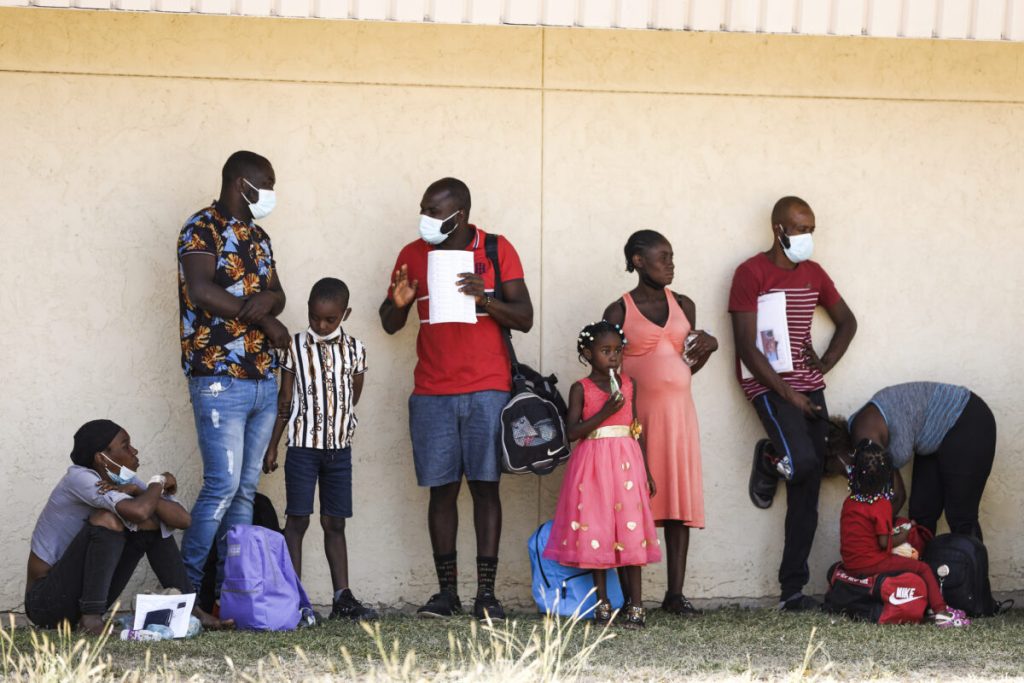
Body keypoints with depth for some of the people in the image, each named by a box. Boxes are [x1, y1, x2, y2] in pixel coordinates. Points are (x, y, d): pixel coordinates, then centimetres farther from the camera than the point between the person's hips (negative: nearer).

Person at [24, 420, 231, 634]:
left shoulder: (125, 481, 2)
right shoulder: (79, 478, -20)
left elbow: (183, 519, -8)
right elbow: (137, 512, -34)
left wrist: (138, 491, -19)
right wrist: (159, 482, -14)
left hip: (91, 593, 8)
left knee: (151, 520, -1)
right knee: (107, 517, -26)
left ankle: (188, 609, -4)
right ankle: (91, 617, -26)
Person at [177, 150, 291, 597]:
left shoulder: (257, 237, 18)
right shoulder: (202, 229, -7)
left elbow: (277, 295, 16)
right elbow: (202, 291, -20)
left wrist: (268, 298, -10)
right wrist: (264, 322, -12)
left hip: (263, 380, 8)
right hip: (219, 379, -8)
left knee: (247, 489, 7)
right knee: (223, 486, -12)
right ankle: (187, 585, -4)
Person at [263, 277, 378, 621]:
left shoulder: (354, 350, 5)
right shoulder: (297, 347, -1)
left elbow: (353, 398, 12)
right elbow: (284, 401, 2)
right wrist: (272, 446, 2)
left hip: (339, 447, 2)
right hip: (302, 445, -2)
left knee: (335, 522, 7)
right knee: (297, 520, -4)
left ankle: (343, 597, 8)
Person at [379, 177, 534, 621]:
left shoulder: (498, 251, 2)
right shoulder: (413, 255, 8)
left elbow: (524, 318, -1)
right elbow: (390, 325, 14)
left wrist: (485, 298, -19)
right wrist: (398, 304, -9)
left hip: (487, 389, -2)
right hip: (432, 392, 2)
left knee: (485, 485, -4)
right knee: (442, 488, 0)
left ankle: (486, 592, -4)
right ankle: (446, 591, 4)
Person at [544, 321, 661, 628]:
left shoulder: (628, 384, 10)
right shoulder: (581, 389, 0)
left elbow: (636, 429, 15)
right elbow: (573, 431, -10)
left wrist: (646, 470, 13)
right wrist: (605, 412, -19)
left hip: (626, 462, 2)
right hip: (592, 463, -2)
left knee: (630, 529, -4)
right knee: (596, 532, 0)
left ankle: (635, 603, -2)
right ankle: (602, 602, 8)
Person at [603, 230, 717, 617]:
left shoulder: (683, 305, 13)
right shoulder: (619, 312, 1)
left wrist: (709, 346, -1)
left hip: (679, 410, 4)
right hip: (637, 412, -4)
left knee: (680, 499, -1)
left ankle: (675, 593, 1)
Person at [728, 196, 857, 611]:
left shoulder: (813, 274, 12)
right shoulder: (751, 274, -7)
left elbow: (846, 321, 26)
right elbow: (746, 346, -12)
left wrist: (827, 361, 8)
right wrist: (786, 393, -16)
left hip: (809, 388, 6)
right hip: (768, 385, -6)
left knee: (806, 495, 1)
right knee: (803, 460, -28)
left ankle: (793, 589, 4)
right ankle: (768, 462, 8)